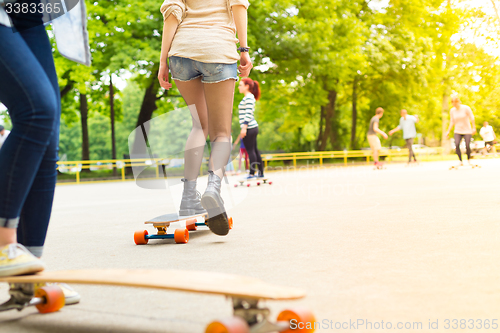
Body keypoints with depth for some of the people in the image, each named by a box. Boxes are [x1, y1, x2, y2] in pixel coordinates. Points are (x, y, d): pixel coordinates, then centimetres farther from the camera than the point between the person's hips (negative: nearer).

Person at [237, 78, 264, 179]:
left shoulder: (249, 97, -11)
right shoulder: (247, 97, 19)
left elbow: (248, 114, -18)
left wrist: (244, 127, -22)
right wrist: (244, 128, 22)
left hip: (249, 128, -10)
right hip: (253, 128, 10)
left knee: (250, 150, -7)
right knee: (255, 150, 10)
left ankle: (252, 173, -5)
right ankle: (261, 173, 13)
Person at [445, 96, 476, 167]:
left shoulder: (466, 108, -12)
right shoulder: (452, 110, -1)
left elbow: (472, 118, -6)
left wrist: (474, 128, -11)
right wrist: (448, 131, 1)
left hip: (467, 131, -2)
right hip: (458, 131, 2)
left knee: (467, 146, -9)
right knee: (457, 145, -20)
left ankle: (469, 159, 21)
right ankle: (461, 161, -10)